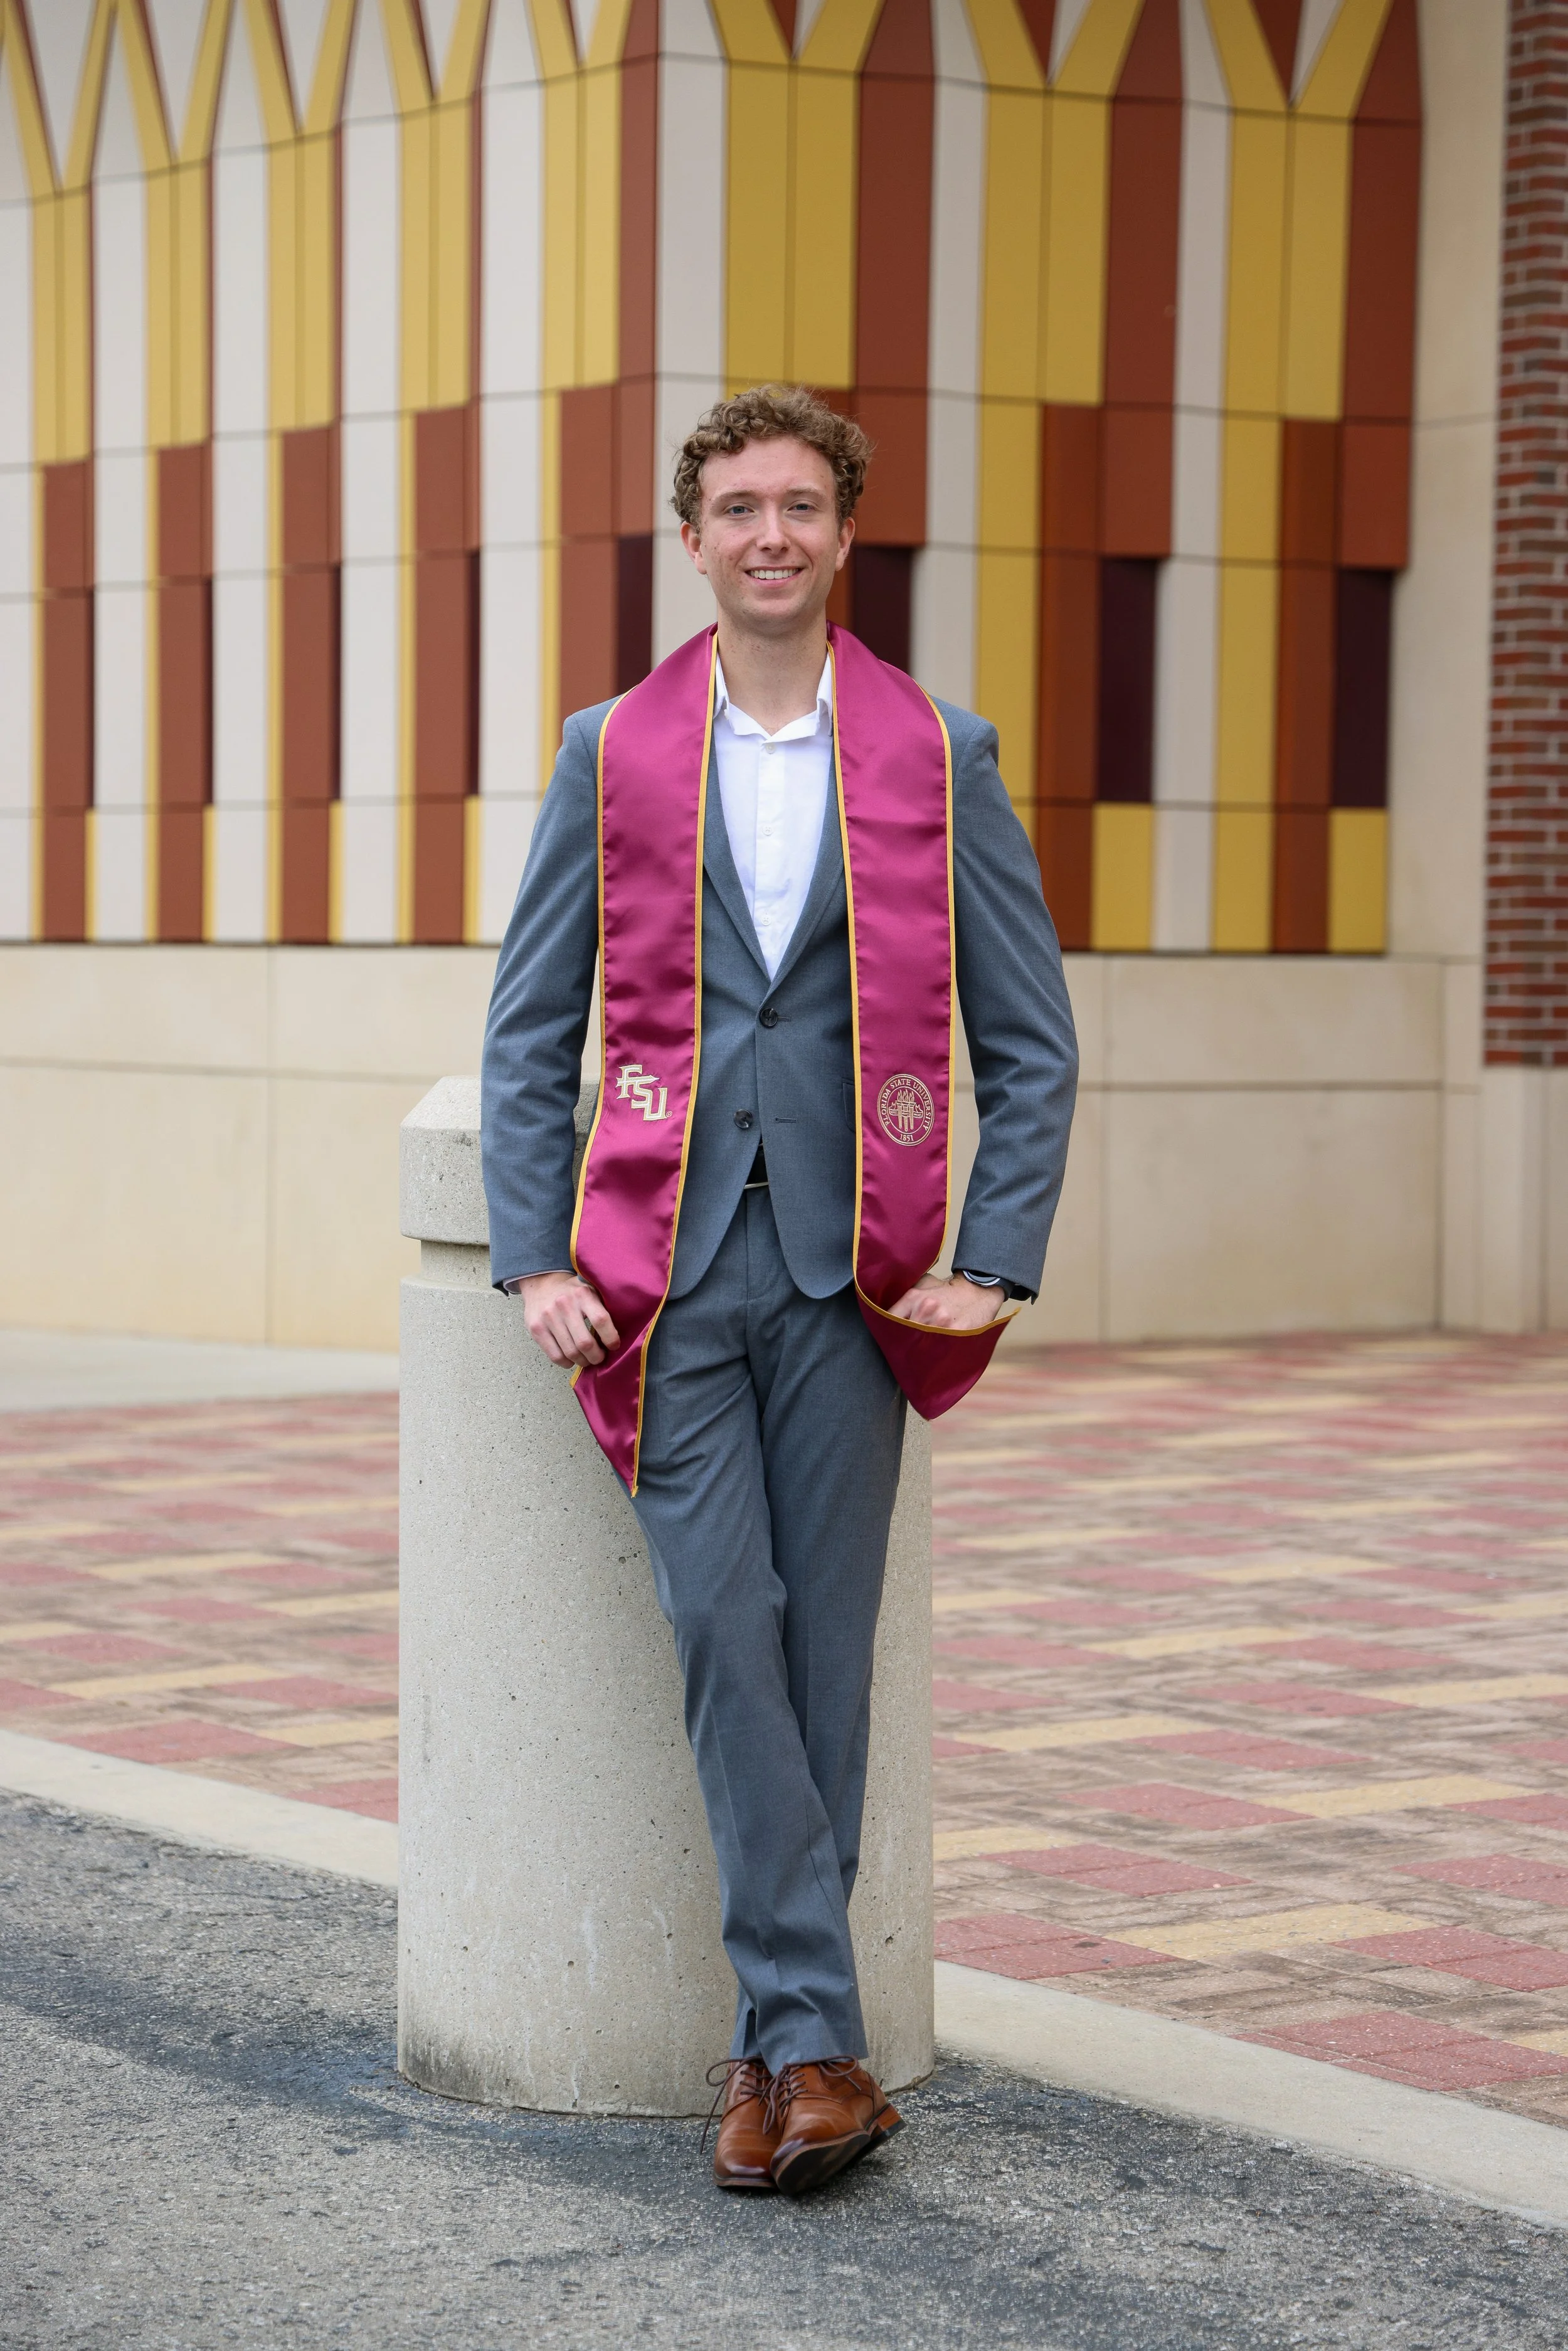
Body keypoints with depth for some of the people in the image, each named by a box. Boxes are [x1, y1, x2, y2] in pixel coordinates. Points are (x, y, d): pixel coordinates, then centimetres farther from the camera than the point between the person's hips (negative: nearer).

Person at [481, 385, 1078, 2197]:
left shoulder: (939, 755, 5)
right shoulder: (613, 752, 7)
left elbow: (1030, 1040, 7)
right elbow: (530, 1026, 9)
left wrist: (996, 1266, -3)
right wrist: (533, 1260, -1)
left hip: (850, 1271, 0)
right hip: (667, 1267, 0)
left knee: (822, 1651, 1)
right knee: (721, 1630, -10)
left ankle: (773, 2043, 12)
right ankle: (818, 2042, -7)